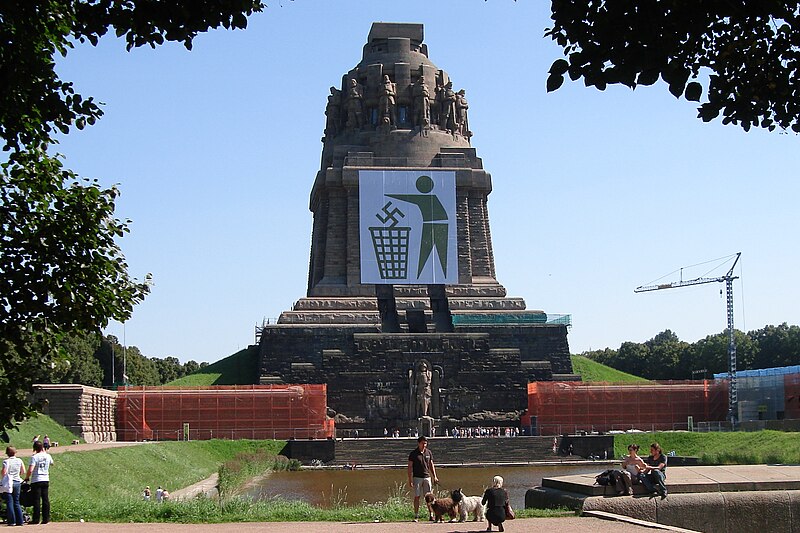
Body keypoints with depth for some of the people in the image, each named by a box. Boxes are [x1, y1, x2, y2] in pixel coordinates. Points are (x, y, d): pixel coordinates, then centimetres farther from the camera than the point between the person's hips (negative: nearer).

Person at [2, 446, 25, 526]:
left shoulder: (6, 462, -10)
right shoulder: (19, 461, 2)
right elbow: (23, 471, 7)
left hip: (9, 483, -4)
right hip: (17, 482, 4)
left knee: (9, 502, 1)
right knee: (16, 502, 12)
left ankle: (12, 521, -1)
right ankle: (20, 520, 9)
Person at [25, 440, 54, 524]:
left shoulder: (34, 457, -12)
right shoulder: (47, 456, 3)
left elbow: (30, 470, -21)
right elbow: (52, 463, 25)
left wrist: (27, 477, -3)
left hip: (36, 480, -4)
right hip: (46, 480, 4)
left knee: (36, 500, -1)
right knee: (45, 499, 7)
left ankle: (36, 519, 1)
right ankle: (46, 518, 7)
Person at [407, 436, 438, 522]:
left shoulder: (428, 453, 9)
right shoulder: (413, 454, -2)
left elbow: (431, 465, 16)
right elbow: (410, 467, -2)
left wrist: (434, 477, 9)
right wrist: (410, 480, -8)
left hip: (427, 477, 3)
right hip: (417, 477, -3)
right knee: (417, 497, -1)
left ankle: (431, 515, 2)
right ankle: (416, 516, 4)